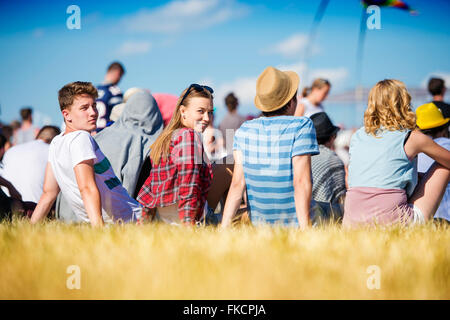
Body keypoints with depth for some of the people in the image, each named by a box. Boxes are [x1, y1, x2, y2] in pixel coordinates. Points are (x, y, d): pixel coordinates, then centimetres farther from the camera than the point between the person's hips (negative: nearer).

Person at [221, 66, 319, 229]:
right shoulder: (302, 126, -10)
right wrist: (305, 230, -19)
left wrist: (224, 227, -5)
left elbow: (237, 184, -3)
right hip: (293, 222, -5)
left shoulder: (244, 131, 3)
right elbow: (301, 182, -17)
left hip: (259, 222, 5)